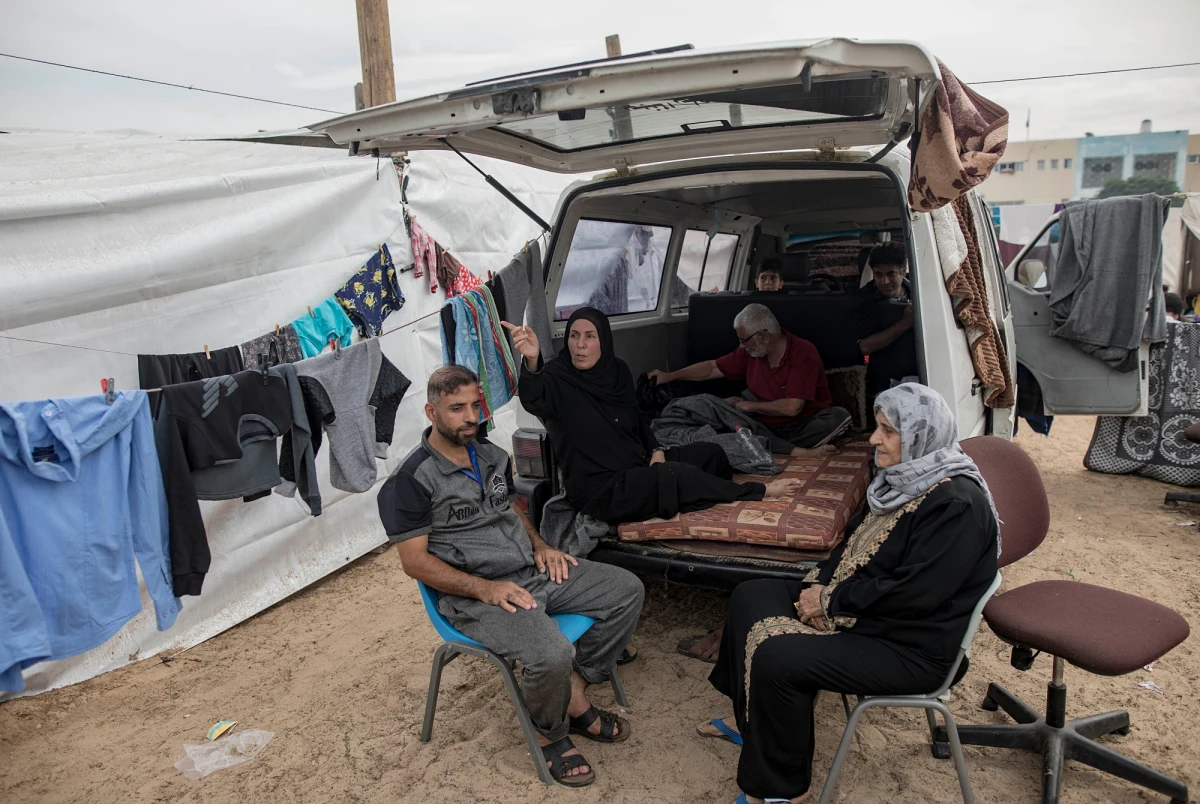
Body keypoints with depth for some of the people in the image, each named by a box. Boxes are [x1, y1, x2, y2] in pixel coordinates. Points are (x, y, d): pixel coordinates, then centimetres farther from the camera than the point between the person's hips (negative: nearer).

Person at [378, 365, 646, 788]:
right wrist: (484, 588, -22)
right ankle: (550, 733, 3)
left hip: (532, 570, 8)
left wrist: (539, 544, 4)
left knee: (626, 589, -1)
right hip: (474, 595, -8)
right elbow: (415, 561, -14)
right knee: (551, 655, -32)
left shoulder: (491, 454, 10)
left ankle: (575, 694, 8)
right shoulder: (411, 480, -12)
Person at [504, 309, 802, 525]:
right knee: (679, 476, -24)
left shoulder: (617, 370, 4)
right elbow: (533, 399, -41)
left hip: (637, 466, 8)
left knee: (710, 453, 4)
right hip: (601, 490, -7)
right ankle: (758, 493, -4)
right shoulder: (557, 378, -16)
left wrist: (656, 450, 1)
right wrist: (532, 361, -62)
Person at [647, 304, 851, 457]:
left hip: (804, 425, -4)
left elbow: (792, 408, -24)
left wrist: (749, 405, -13)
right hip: (767, 427, 5)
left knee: (838, 416, -32)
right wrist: (670, 376, 8)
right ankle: (799, 452, -29)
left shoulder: (803, 353, -17)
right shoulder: (750, 352, 0)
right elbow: (713, 368, 13)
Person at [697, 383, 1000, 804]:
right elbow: (857, 540, 12)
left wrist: (831, 600, -19)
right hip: (854, 607, 10)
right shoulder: (905, 477, 3)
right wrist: (818, 585, -5)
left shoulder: (957, 504, -25)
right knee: (749, 598, 6)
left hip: (910, 647, -10)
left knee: (776, 658, -24)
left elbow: (912, 593, -28)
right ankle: (747, 719, 23)